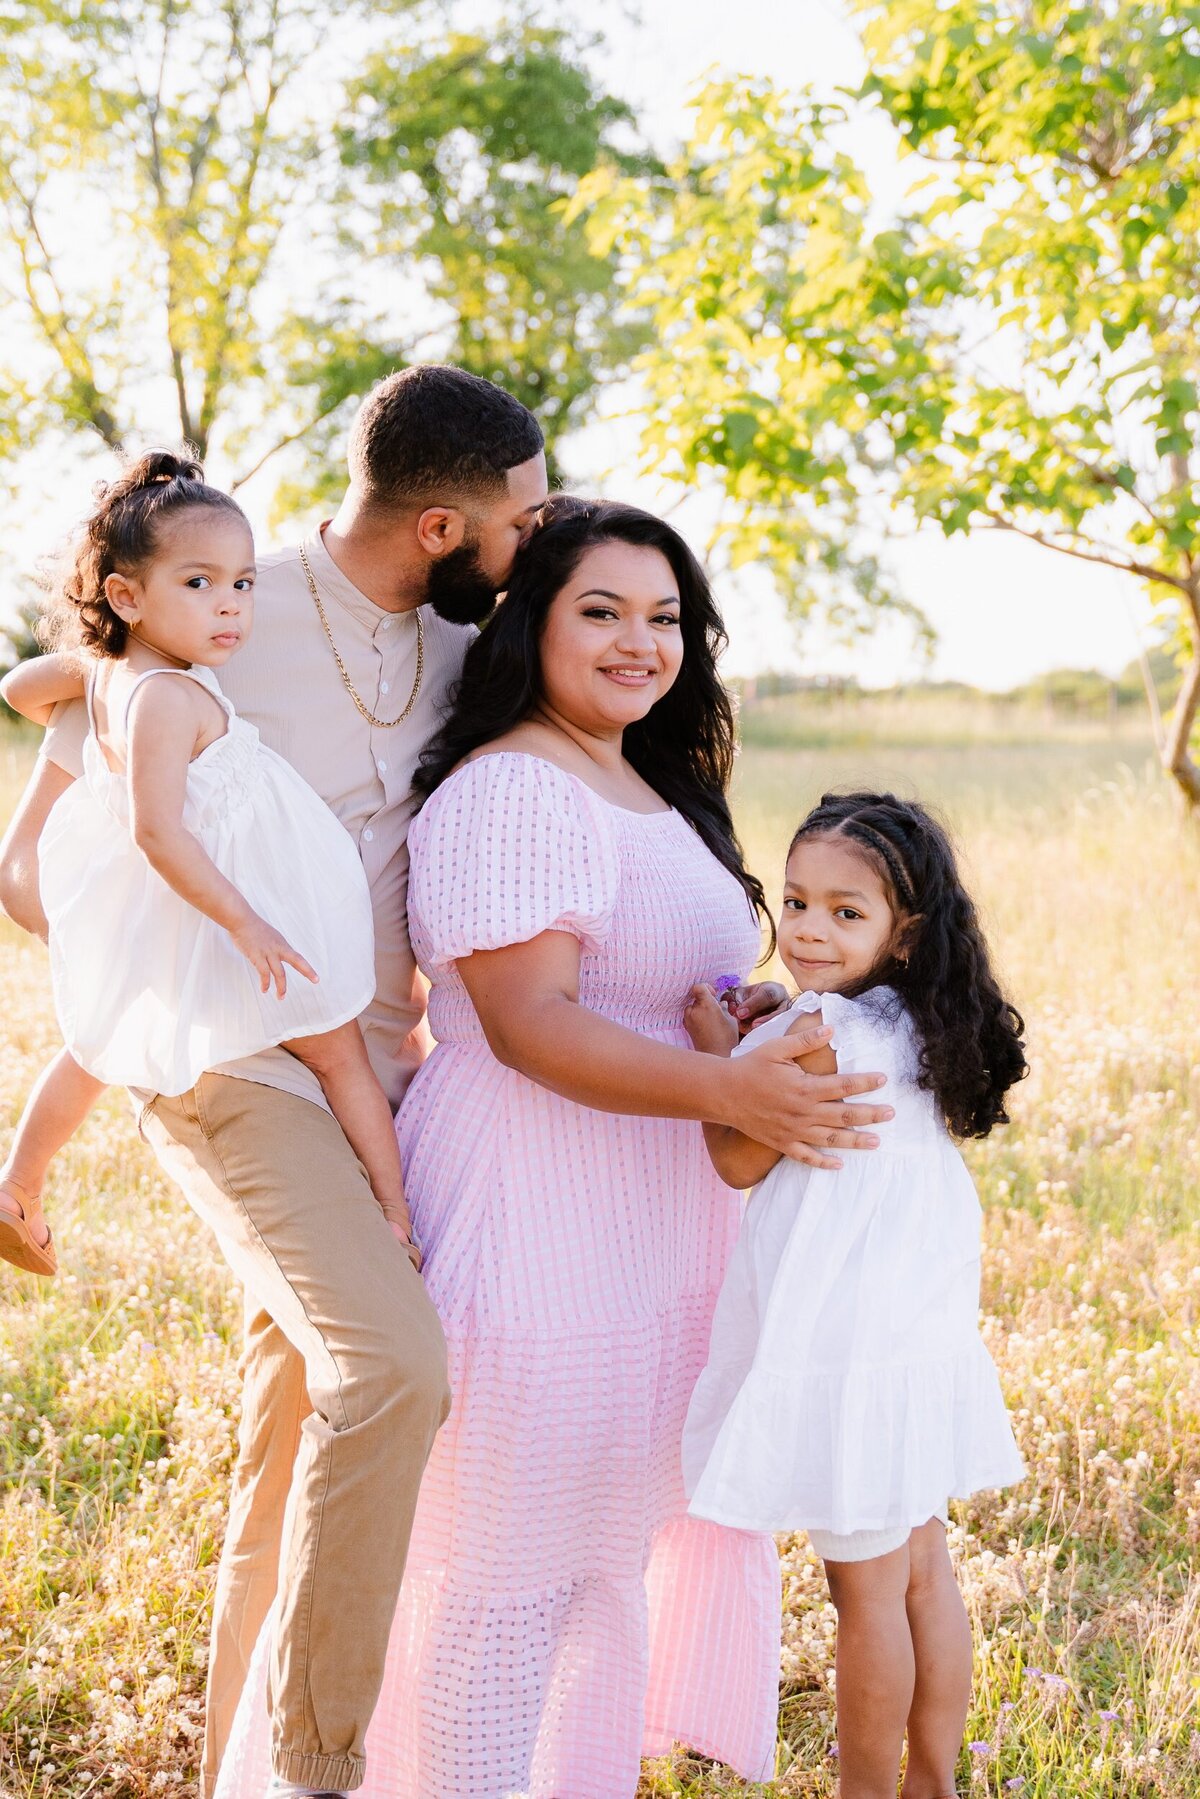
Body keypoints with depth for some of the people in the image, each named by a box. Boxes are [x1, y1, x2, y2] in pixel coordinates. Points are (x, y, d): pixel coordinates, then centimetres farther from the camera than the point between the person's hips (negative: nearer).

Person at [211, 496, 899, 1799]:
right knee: (507, 1563, 1)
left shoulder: (655, 793, 14)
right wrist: (728, 1091, -34)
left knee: (609, 1545, 21)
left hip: (645, 1232, 10)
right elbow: (530, 1022, -26)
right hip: (536, 1222, -10)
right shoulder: (507, 791, -17)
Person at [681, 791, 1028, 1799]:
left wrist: (718, 1049, 0)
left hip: (845, 1360, -9)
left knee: (867, 1592, 4)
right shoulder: (917, 1034, 6)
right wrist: (764, 1041, 11)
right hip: (921, 1340, 9)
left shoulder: (820, 1035, -19)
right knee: (924, 1577, 17)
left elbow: (739, 1159, -10)